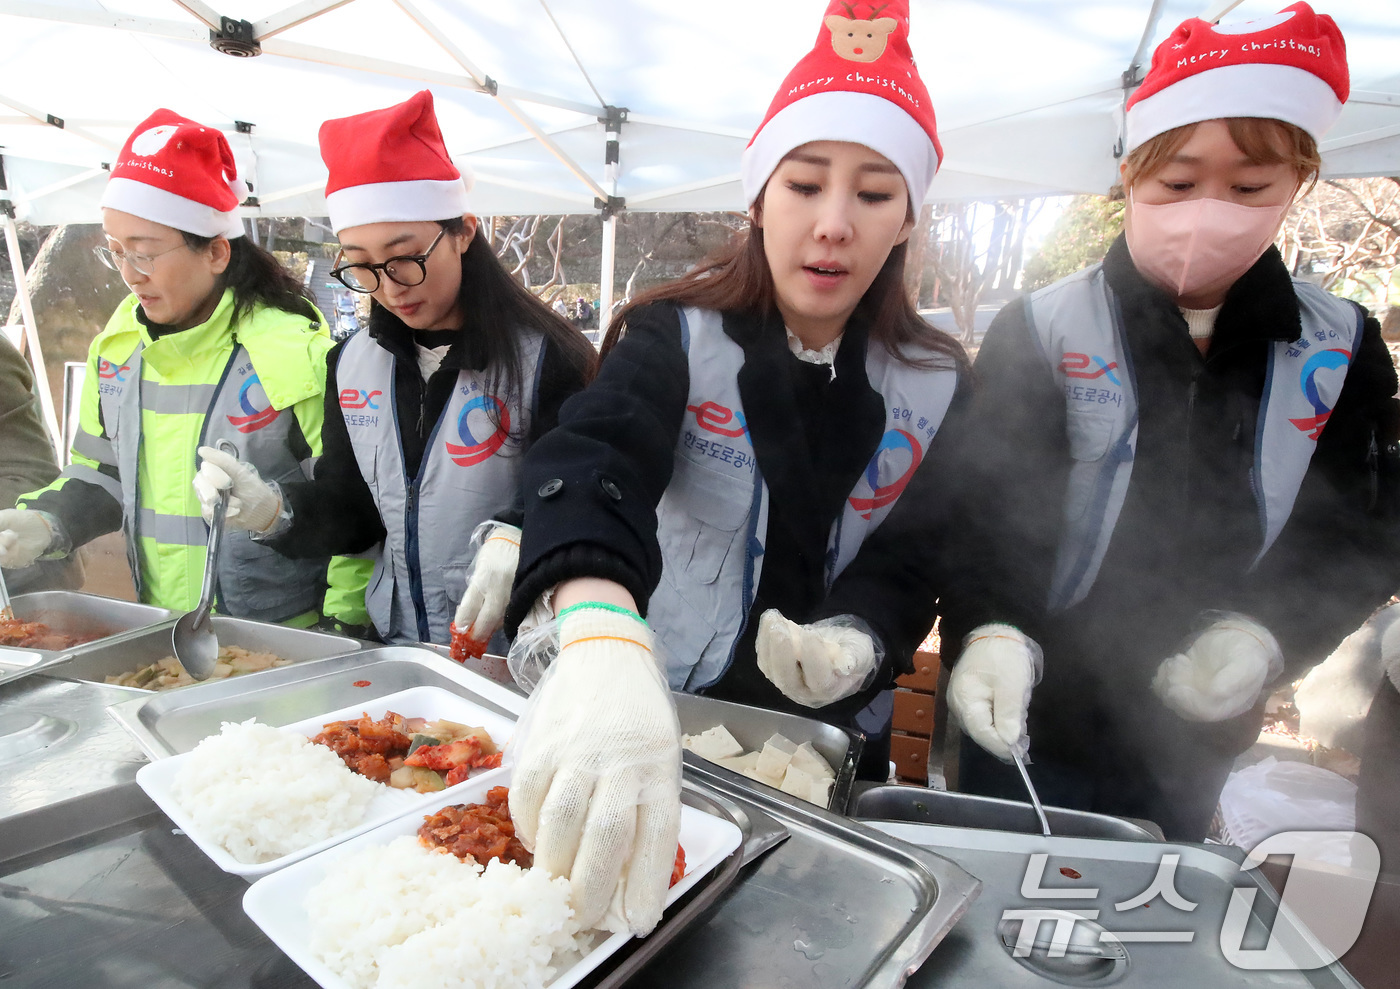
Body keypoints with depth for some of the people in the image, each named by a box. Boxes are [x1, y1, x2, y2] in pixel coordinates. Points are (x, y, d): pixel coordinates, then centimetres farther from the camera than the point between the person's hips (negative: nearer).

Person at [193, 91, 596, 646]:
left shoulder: (545, 359, -12)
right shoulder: (352, 364, 6)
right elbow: (349, 511, 12)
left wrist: (516, 542, -30)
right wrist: (273, 510, -7)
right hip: (389, 646, 5)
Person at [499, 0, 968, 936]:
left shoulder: (940, 385, -4)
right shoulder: (676, 335, -13)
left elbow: (910, 560, -4)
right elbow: (591, 463, -32)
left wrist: (855, 642, -27)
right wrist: (600, 641, -52)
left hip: (829, 742, 2)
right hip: (658, 719, -1)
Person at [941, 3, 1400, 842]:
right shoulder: (1041, 333, -12)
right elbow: (990, 512, -16)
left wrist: (1269, 633, -15)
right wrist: (988, 629, -33)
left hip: (1199, 741, 3)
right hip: (1033, 723, -2)